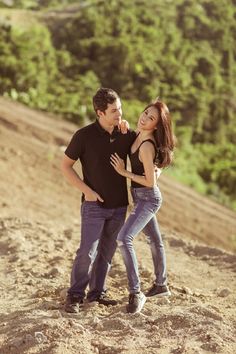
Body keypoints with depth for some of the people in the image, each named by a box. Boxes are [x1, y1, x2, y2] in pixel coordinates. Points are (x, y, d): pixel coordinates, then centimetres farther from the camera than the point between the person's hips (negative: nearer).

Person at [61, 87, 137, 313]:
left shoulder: (127, 135, -3)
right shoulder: (84, 135, -14)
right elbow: (65, 165, -6)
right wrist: (86, 190, -14)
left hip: (119, 205, 4)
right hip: (94, 204, -4)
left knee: (106, 251, 10)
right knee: (88, 251, -9)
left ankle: (96, 292, 22)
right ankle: (75, 295, 4)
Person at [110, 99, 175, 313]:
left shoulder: (147, 146, -26)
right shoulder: (139, 135, 0)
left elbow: (150, 182, -22)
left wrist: (124, 172, -17)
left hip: (148, 198, -10)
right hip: (142, 197, 10)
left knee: (124, 239, -23)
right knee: (155, 240, 22)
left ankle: (136, 293, -19)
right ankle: (161, 285, 40)